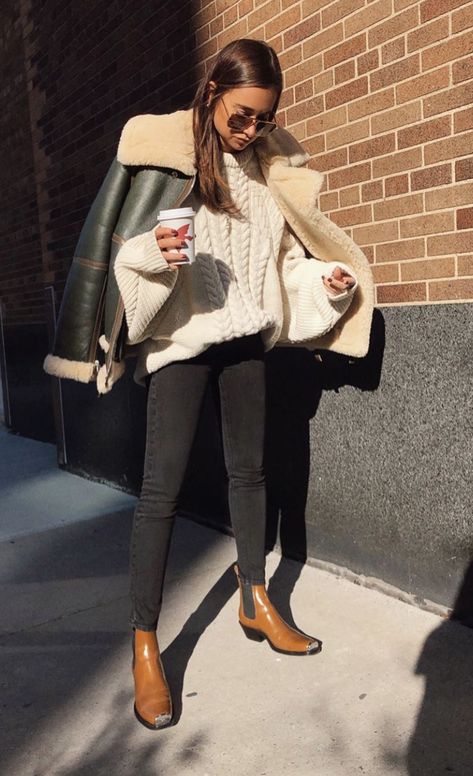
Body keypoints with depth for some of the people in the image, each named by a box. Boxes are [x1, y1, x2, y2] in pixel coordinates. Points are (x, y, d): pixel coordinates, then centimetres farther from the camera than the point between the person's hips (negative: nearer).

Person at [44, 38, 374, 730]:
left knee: (248, 469, 12)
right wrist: (154, 253, -28)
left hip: (244, 334, 6)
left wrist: (326, 281, -1)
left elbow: (283, 255, 14)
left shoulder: (267, 164, 10)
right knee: (162, 486, -6)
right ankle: (145, 648, 4)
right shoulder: (162, 150, -5)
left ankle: (256, 604, 29)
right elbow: (126, 246, -7)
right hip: (181, 336, -5)